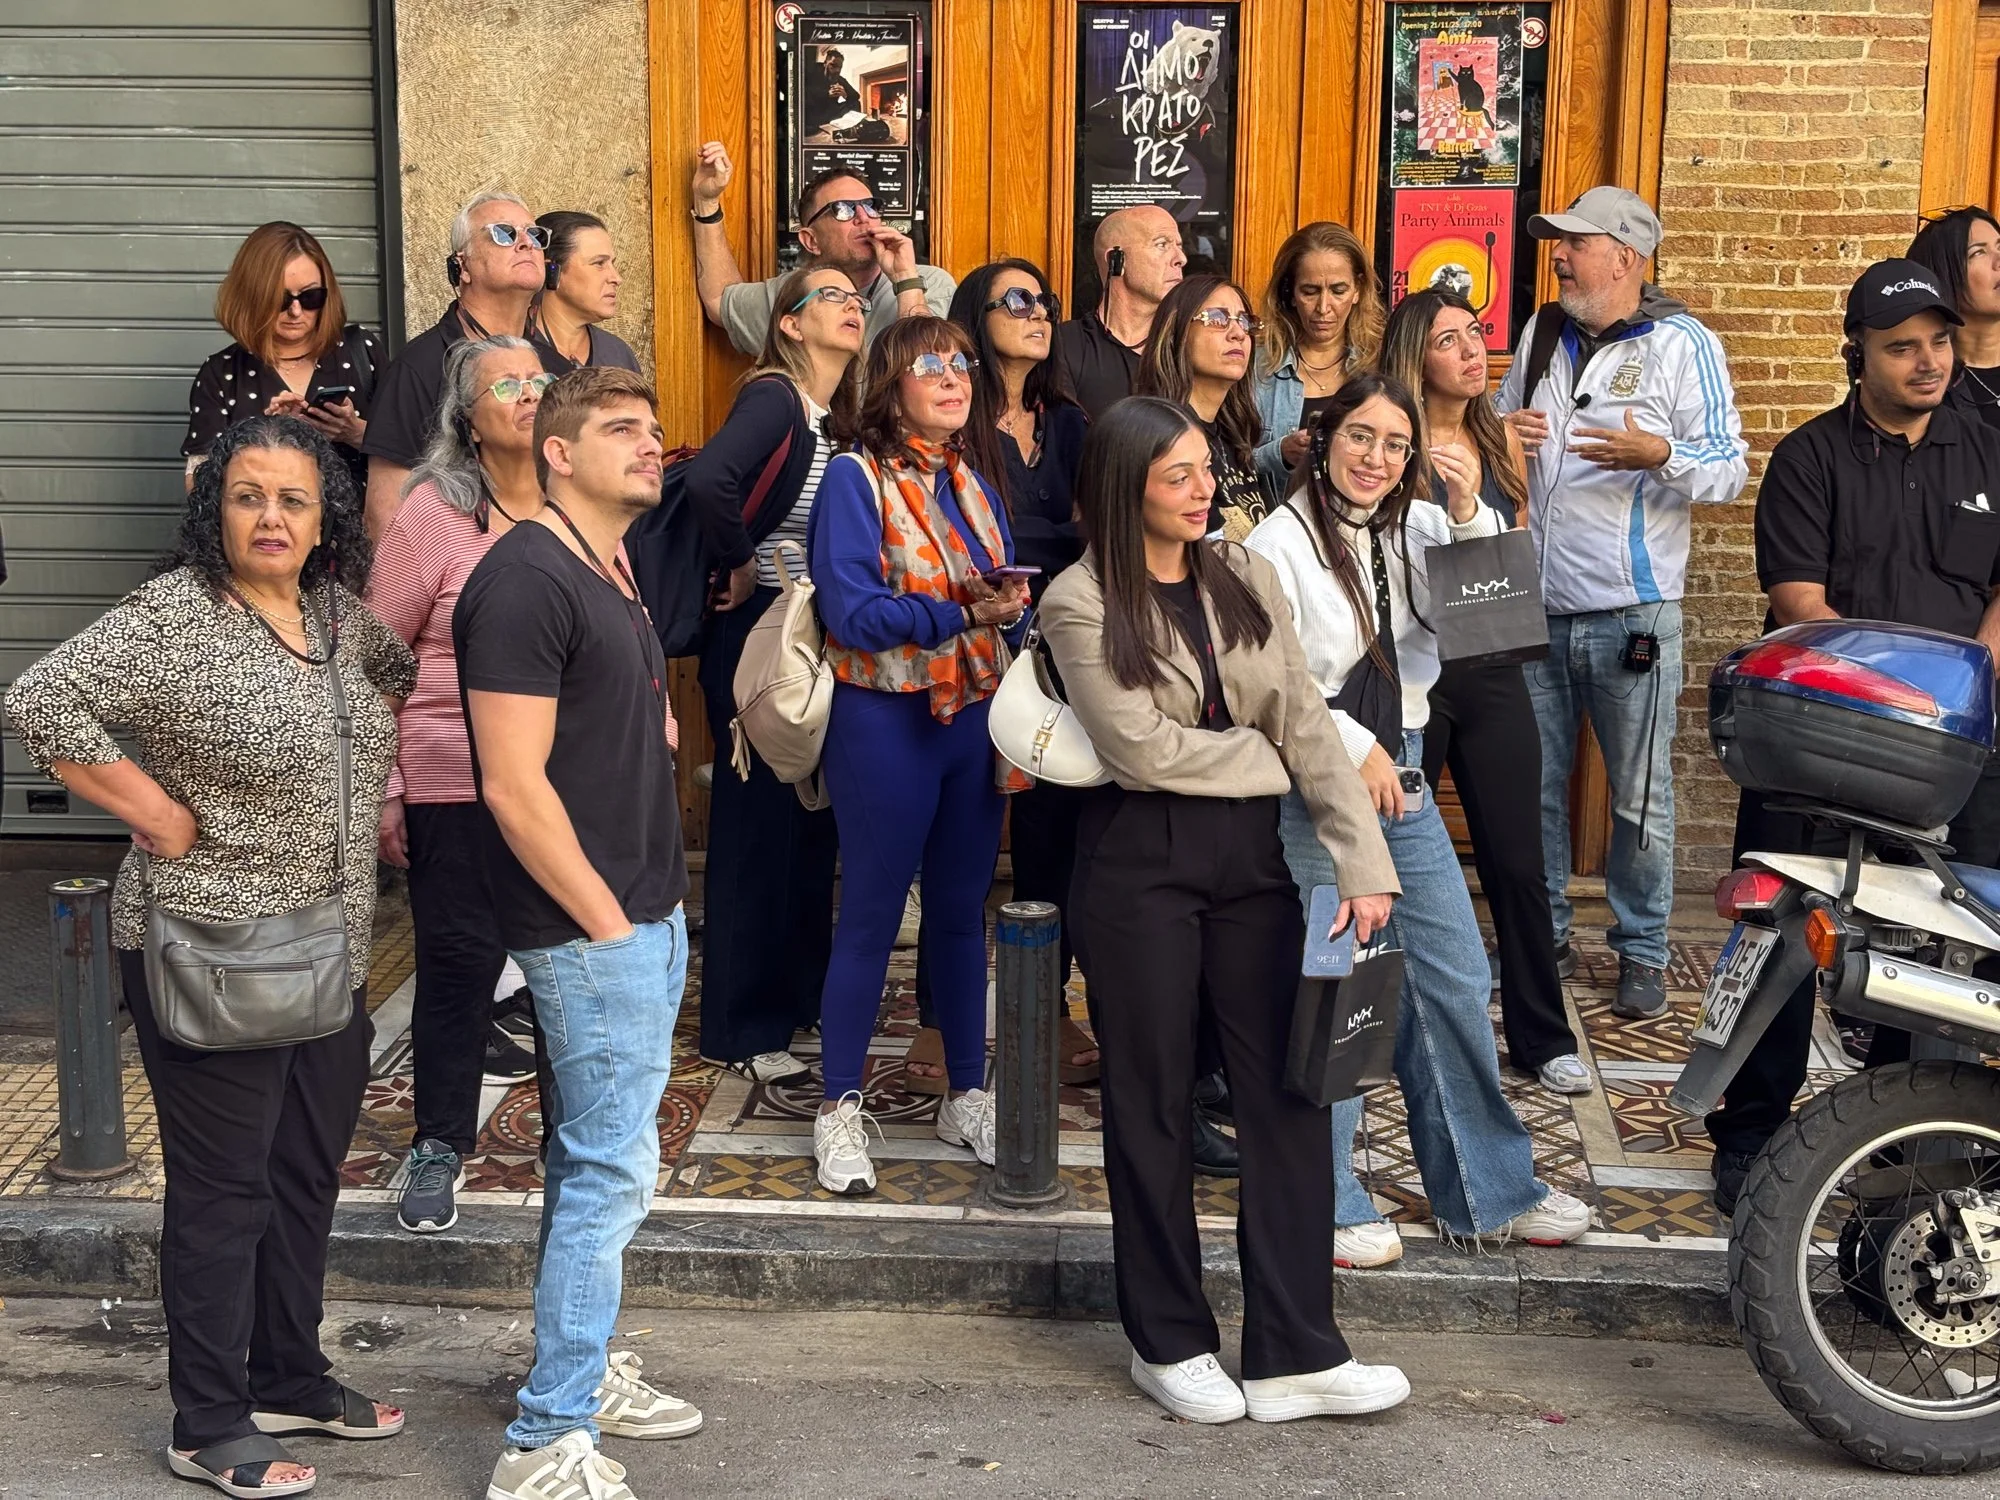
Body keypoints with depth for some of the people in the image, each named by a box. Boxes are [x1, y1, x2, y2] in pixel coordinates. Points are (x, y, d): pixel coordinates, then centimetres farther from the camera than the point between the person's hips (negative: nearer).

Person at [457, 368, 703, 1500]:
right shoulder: (525, 580, -16)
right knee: (613, 1171, -6)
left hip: (645, 918, 9)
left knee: (600, 1159, 18)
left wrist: (658, 913, 15)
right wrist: (607, 921, -16)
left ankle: (584, 1371, 31)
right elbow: (515, 787, -21)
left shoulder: (616, 579, 14)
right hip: (593, 930, -9)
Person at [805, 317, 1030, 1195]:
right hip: (887, 723, -6)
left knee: (961, 911, 14)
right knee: (871, 916, 3)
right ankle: (841, 1108, 15)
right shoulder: (856, 478, -9)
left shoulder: (970, 485, 11)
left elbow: (1006, 602, 12)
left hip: (974, 719, 6)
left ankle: (966, 1097, 26)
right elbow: (851, 611, -19)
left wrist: (1014, 606, -10)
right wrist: (962, 613, -25)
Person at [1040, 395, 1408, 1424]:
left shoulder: (1246, 577, 7)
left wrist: (1362, 860, -6)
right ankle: (1168, 1341, 20)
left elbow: (1305, 722, 2)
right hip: (1141, 863, -4)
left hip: (1251, 853, 4)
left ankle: (1294, 1355, 9)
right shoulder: (1081, 605, -6)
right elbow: (1141, 746, -15)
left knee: (1289, 1088, 1)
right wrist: (1259, 752, -3)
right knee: (1153, 1102, 6)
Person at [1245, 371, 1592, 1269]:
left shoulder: (1414, 532, 10)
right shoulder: (1280, 544, -8)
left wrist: (1468, 516, -16)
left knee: (1456, 981, 10)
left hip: (1400, 774, 7)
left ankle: (1484, 1190, 22)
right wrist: (1355, 748, -14)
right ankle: (1321, 1203, 13)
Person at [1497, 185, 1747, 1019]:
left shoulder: (1682, 344, -4)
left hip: (1631, 613, -5)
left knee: (1640, 794, 2)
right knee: (1534, 786, 10)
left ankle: (1642, 953, 14)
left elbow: (1730, 471, -8)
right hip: (1533, 606, 5)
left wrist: (1659, 455, -27)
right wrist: (1498, 437, 0)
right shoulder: (1541, 335, 13)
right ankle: (1544, 939, 23)